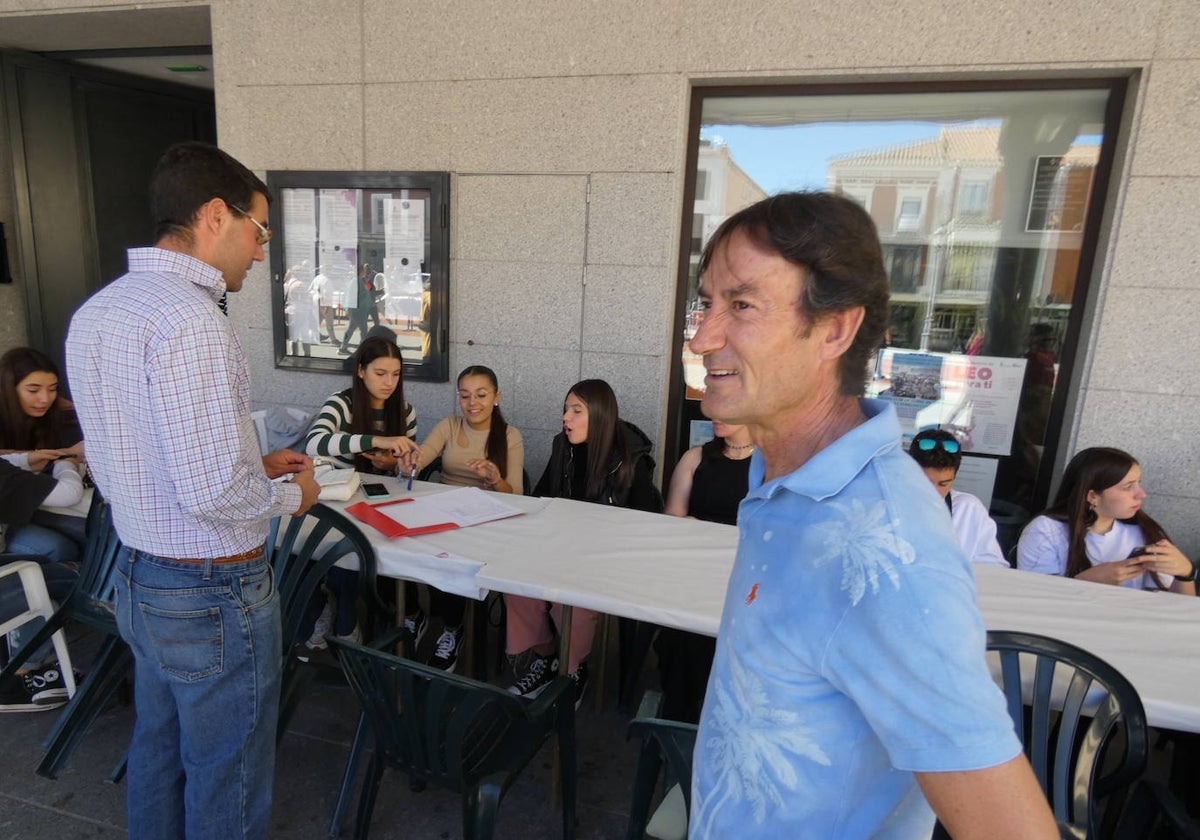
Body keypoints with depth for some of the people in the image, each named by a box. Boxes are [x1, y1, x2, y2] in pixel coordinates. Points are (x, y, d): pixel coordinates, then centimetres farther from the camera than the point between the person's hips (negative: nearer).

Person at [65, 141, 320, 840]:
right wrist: (291, 496, -9)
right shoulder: (190, 319, -25)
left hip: (139, 576, 9)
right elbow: (213, 493, -28)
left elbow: (142, 455, 12)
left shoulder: (97, 311, 6)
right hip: (214, 596, -9)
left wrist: (253, 465, 10)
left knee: (159, 756, 27)